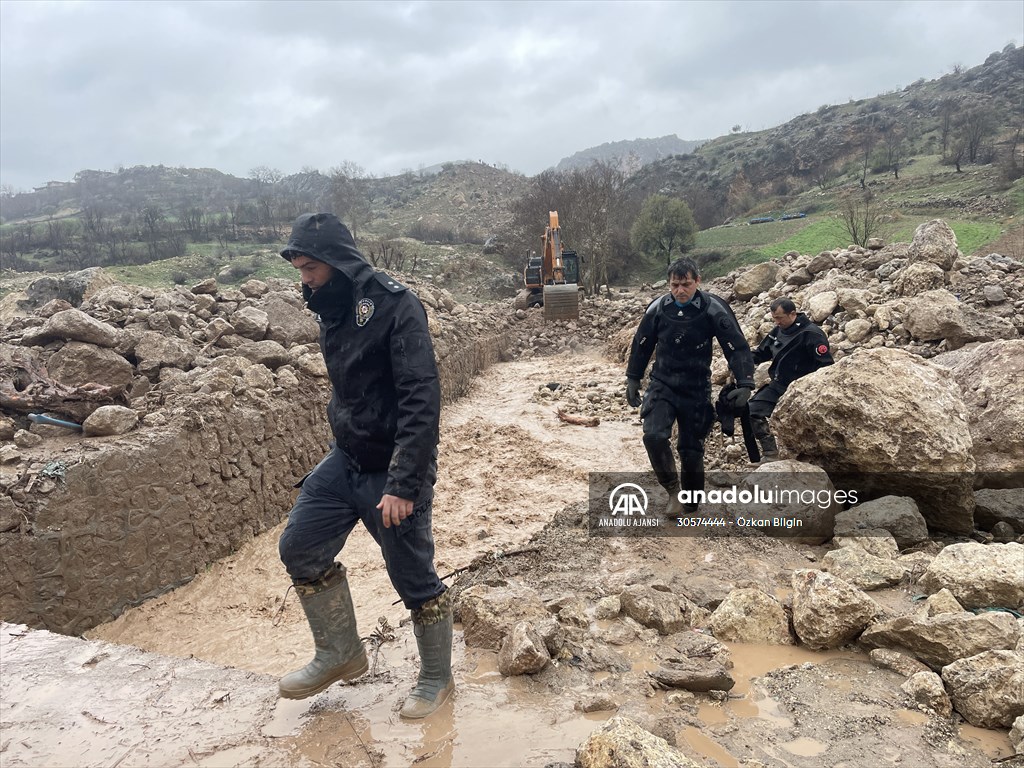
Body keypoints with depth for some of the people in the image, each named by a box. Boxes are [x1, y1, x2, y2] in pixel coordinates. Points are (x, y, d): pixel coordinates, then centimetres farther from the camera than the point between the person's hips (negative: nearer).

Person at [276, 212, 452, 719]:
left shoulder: (395, 306, -20)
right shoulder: (332, 312, 6)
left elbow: (422, 400, -26)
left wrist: (403, 485, -29)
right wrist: (343, 446, 19)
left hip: (393, 470, -8)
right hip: (345, 459, 8)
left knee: (415, 579, 4)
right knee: (300, 548, 8)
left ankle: (436, 679, 28)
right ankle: (340, 654, 27)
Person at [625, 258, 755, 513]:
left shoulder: (713, 309, -12)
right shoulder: (658, 308, -5)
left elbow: (737, 347, -9)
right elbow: (641, 345, 8)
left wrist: (744, 384, -19)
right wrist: (632, 379, 10)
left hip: (696, 390, -1)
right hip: (662, 385, 1)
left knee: (691, 450, 4)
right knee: (654, 436, -22)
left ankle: (691, 504, 26)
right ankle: (672, 488, 0)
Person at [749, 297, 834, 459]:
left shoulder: (811, 334, -17)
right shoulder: (778, 331, 6)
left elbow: (826, 365, -19)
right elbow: (761, 353, 18)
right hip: (777, 385, 7)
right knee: (752, 410, -1)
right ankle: (770, 453, 6)